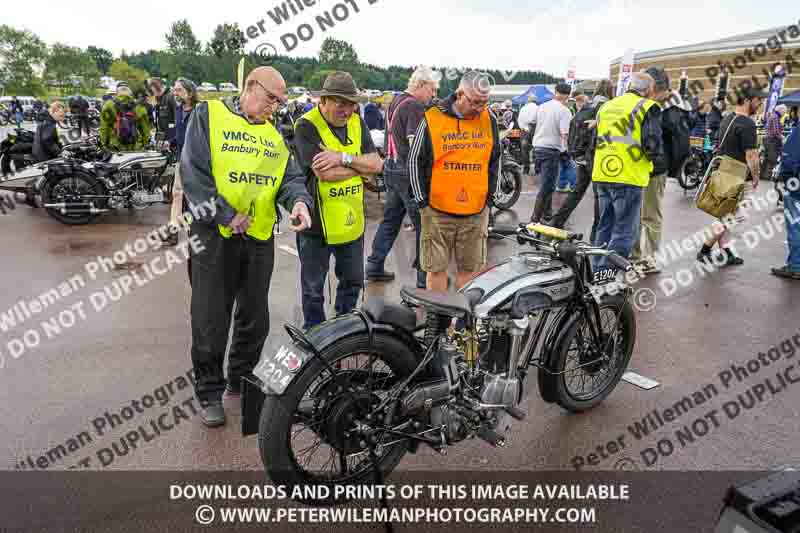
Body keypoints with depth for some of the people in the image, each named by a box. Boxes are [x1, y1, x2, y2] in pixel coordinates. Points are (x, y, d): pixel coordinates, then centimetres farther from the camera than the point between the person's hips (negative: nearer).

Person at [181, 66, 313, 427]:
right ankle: (209, 393, 21)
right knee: (211, 320, 3)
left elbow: (290, 176, 6)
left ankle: (241, 381, 35)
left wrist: (298, 201, -17)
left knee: (255, 318, 14)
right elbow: (193, 170, -11)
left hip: (259, 237, 5)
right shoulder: (209, 115, -1)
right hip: (215, 234, -5)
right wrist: (227, 216, -14)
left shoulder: (273, 133, 16)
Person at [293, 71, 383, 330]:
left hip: (352, 221, 6)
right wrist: (361, 166, -14)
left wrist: (343, 158, -20)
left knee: (353, 282, 21)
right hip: (317, 223, -6)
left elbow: (376, 163, -5)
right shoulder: (307, 126, -15)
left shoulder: (357, 122, 4)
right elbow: (324, 173, -26)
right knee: (313, 289, 11)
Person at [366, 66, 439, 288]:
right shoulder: (415, 107, -15)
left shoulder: (396, 101, 14)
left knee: (390, 220, 16)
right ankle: (424, 275, 5)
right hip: (409, 172, -9)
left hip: (391, 168, 9)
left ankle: (374, 266, 20)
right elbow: (415, 143, -22)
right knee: (422, 224, -1)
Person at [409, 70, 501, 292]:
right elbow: (415, 161, 0)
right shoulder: (432, 119, -7)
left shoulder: (489, 120, 3)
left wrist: (489, 195, 13)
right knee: (437, 268, 5)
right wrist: (423, 201, -1)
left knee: (470, 268, 11)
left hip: (477, 211, 3)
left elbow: (495, 159, 16)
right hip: (438, 211, -3)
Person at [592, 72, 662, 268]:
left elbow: (594, 140, 21)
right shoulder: (648, 107, -4)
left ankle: (598, 271, 22)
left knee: (604, 227, 16)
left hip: (602, 174, 7)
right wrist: (652, 156, 8)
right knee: (624, 232, -2)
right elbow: (652, 146, -11)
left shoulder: (606, 106, 16)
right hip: (628, 178, -7)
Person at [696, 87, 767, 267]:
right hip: (740, 178, -10)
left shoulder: (727, 119, 11)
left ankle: (728, 254, 19)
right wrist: (756, 176, -5)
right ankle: (705, 249, -1)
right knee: (736, 216, -2)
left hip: (724, 171, 10)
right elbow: (751, 155, -18)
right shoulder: (747, 124, -17)